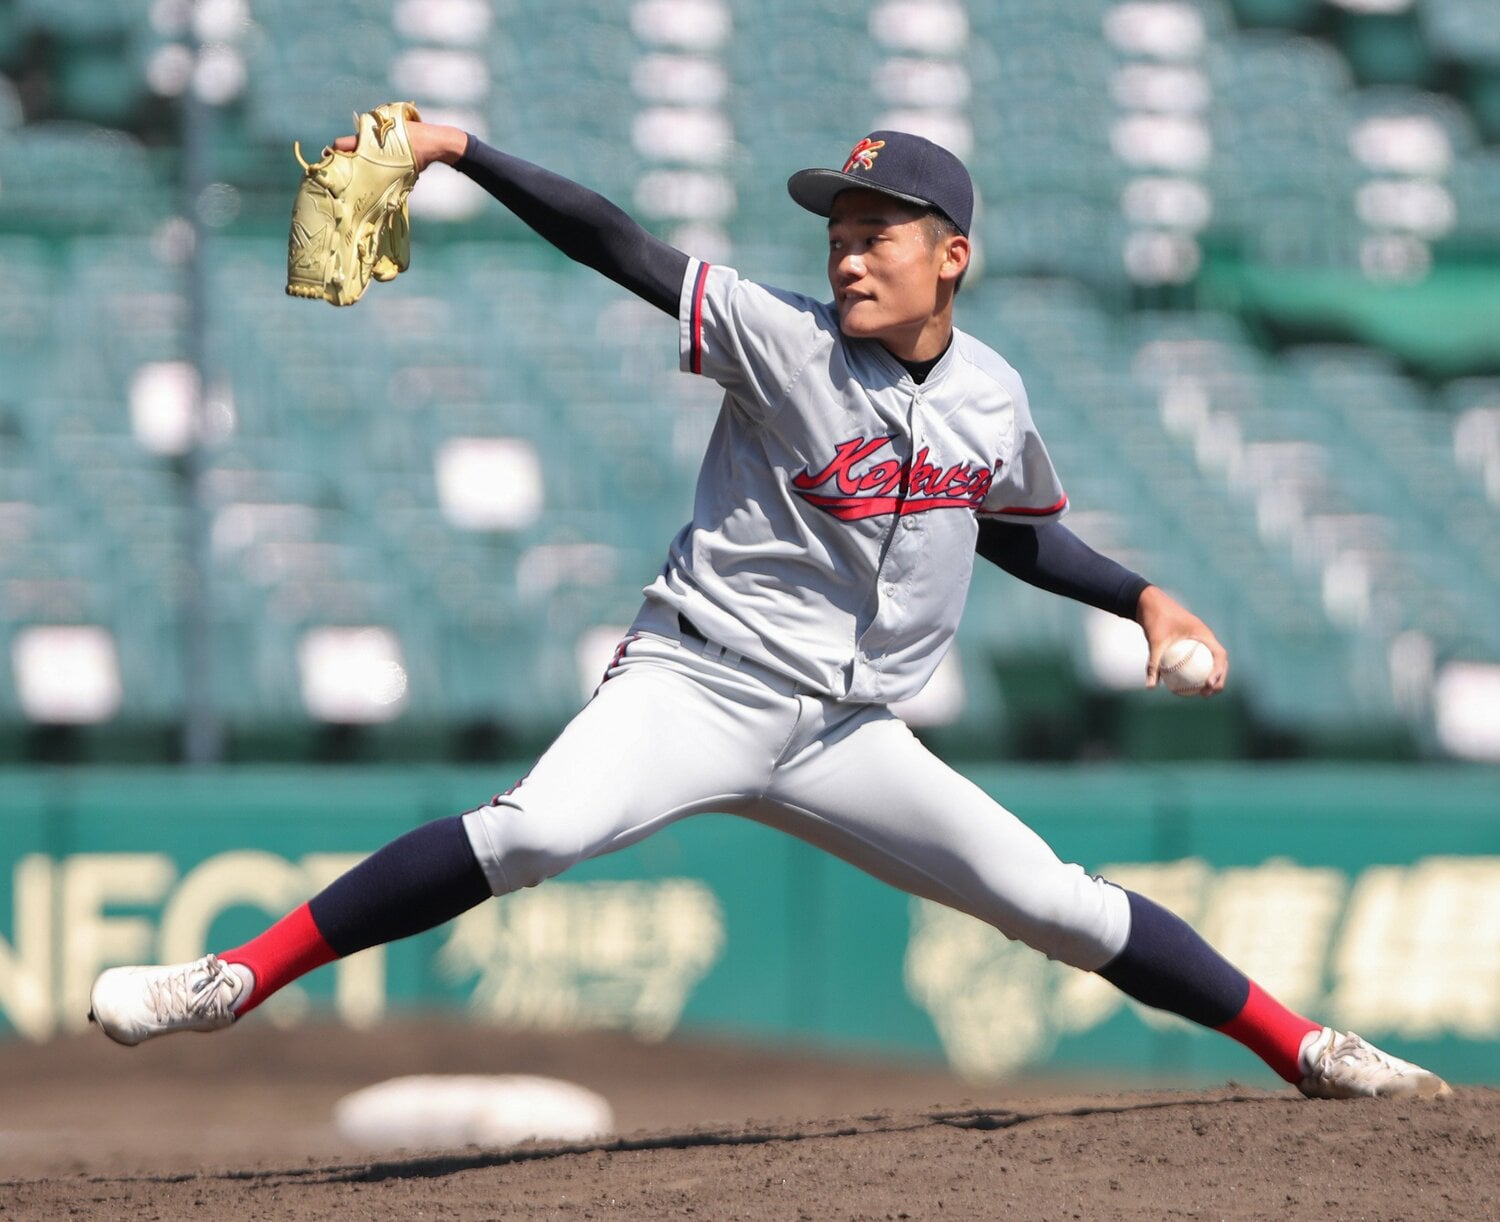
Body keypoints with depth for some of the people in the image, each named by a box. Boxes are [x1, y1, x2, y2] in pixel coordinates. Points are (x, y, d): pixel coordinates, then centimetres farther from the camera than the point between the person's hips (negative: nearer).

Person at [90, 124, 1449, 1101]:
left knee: (1059, 903, 2)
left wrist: (1143, 598, 14)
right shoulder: (785, 340, -8)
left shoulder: (992, 398, 4)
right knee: (539, 829, -30)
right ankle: (237, 977, -29)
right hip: (699, 683, -4)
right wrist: (460, 149, -27)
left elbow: (1017, 529, 25)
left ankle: (1307, 1049, 18)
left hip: (851, 735, 4)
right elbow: (617, 246, -18)